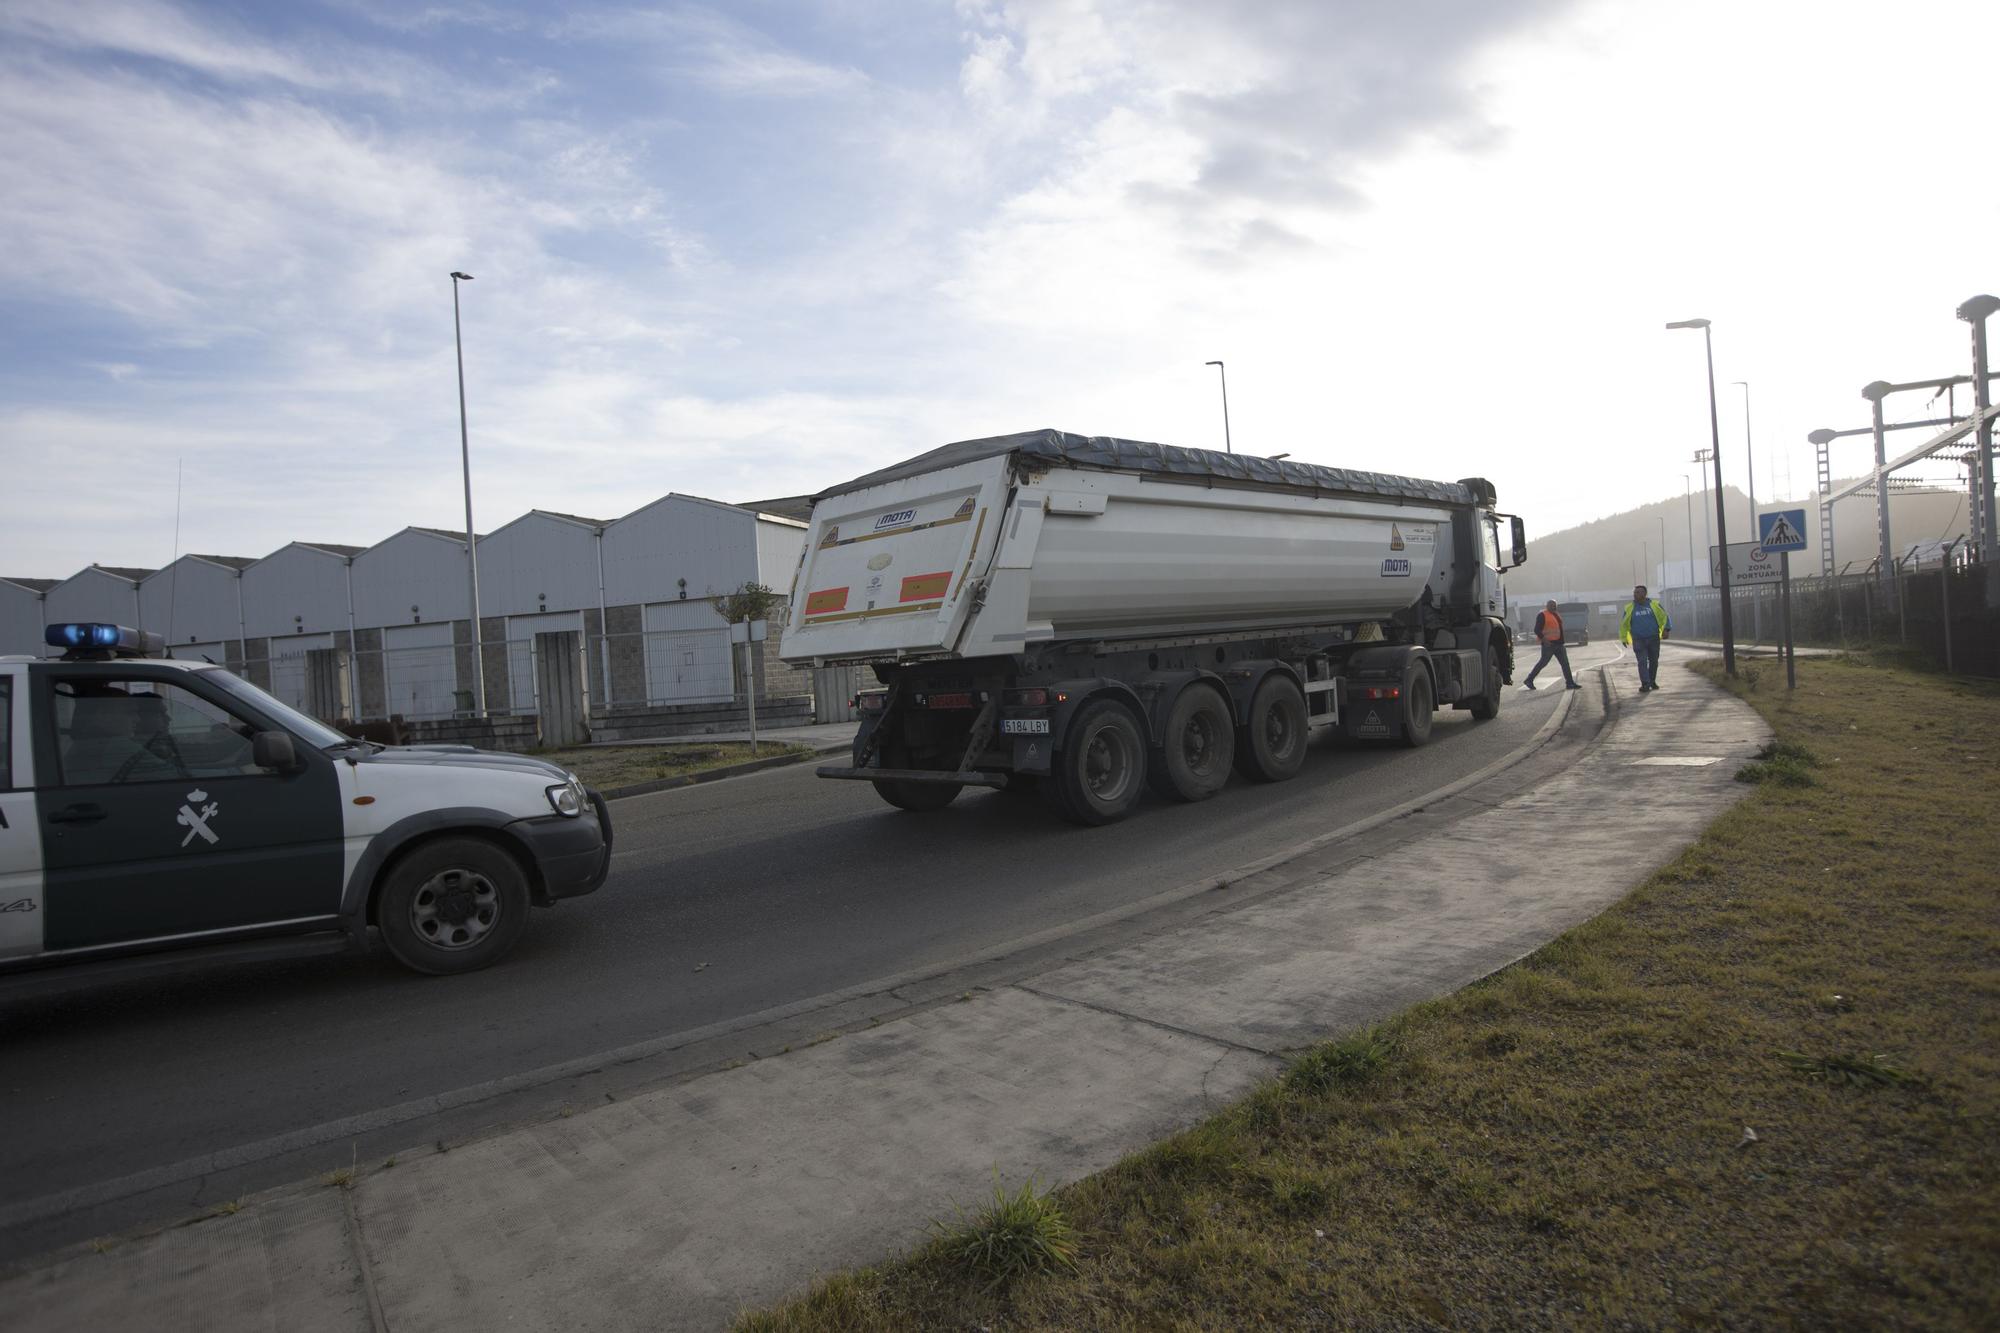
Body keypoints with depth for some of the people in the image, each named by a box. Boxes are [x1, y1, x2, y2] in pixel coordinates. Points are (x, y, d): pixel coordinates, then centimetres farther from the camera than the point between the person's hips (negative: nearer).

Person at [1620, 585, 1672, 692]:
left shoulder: (1654, 604, -2)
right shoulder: (1630, 607, -1)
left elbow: (1664, 616, 6)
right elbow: (1624, 623, 10)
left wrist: (1666, 629, -7)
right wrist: (1623, 638, 13)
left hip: (1654, 639, 1)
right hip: (1639, 640, -1)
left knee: (1654, 661, 10)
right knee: (1642, 662, -11)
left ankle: (1652, 681, 27)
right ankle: (1645, 684, -12)